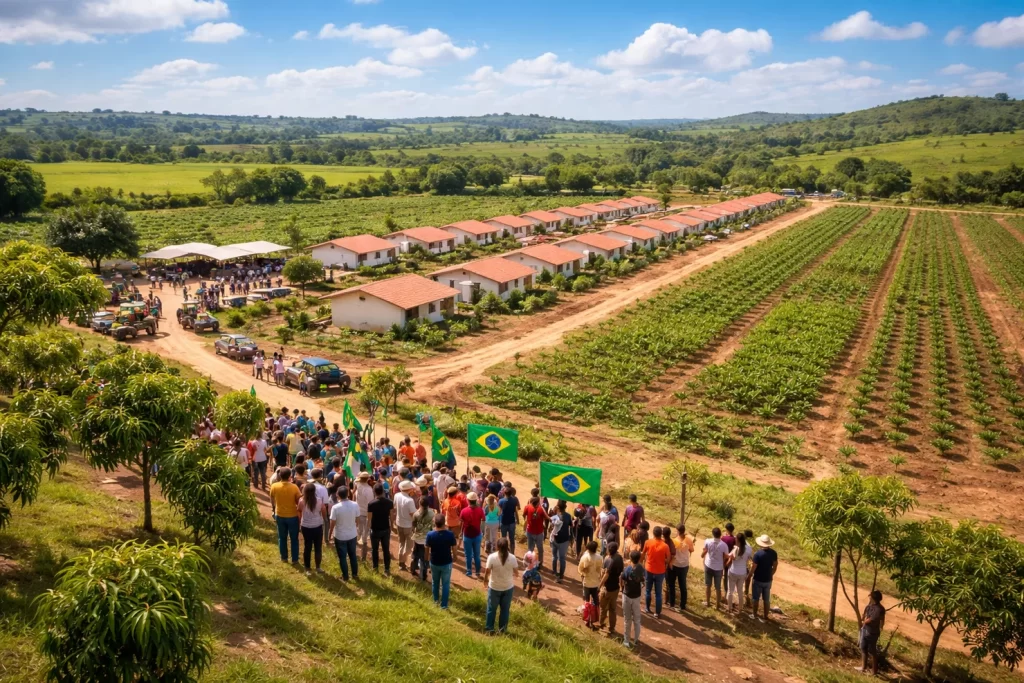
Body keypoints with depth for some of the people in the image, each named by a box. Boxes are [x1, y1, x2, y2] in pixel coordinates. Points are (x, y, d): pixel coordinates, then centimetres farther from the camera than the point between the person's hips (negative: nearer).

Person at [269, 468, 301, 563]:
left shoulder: (274, 486, -12)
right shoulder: (294, 487, -21)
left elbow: (272, 501, 4)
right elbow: (299, 502, -11)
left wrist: (273, 509, 22)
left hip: (280, 516, 3)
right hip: (293, 516, -2)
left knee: (282, 538, 20)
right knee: (294, 539, 13)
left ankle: (284, 557, 31)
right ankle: (294, 559, 20)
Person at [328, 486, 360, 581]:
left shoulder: (335, 507, -23)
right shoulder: (355, 505, -14)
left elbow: (333, 523, -15)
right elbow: (357, 519, 0)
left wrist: (330, 533, 2)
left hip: (340, 536, -3)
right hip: (352, 535, 3)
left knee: (342, 557, 13)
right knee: (353, 555, 20)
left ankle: (345, 576, 24)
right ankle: (355, 574, 30)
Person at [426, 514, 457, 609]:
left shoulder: (430, 535, -17)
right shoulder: (450, 534, -19)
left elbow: (427, 549, -6)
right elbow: (454, 548, -8)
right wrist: (454, 558, 12)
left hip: (434, 563, 2)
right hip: (446, 563, -2)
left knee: (435, 582, 24)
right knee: (445, 584, 12)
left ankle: (436, 600, 41)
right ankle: (444, 605, 16)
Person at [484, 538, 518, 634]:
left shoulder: (492, 557, -20)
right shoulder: (512, 558, -14)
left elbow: (487, 572, -13)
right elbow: (516, 573, -3)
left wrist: (486, 580, 7)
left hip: (494, 587, -1)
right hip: (508, 587, 1)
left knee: (491, 609, 16)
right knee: (505, 609, 17)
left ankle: (489, 629, 26)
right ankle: (502, 629, 27)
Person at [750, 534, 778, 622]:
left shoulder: (758, 554, -23)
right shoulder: (773, 553, -7)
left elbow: (753, 567, -17)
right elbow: (775, 566, 3)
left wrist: (749, 575, 0)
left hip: (758, 580, -4)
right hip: (768, 580, 4)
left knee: (755, 598, 13)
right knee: (767, 599, 16)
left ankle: (755, 615, 23)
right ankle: (766, 616, 23)